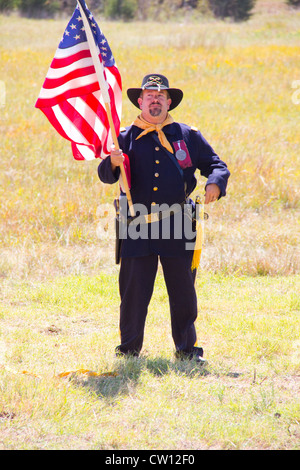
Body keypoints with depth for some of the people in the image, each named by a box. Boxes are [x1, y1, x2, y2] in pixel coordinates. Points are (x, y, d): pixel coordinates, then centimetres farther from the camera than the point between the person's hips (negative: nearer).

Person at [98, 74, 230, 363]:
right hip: (137, 228, 0)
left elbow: (216, 165, 14)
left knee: (183, 290, 2)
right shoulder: (126, 137, 9)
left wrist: (215, 183, -8)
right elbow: (105, 176, 3)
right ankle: (129, 348, 12)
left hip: (176, 224, 1)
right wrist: (113, 163, -21)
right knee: (133, 289, 1)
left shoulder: (187, 136, 11)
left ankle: (187, 348, 13)